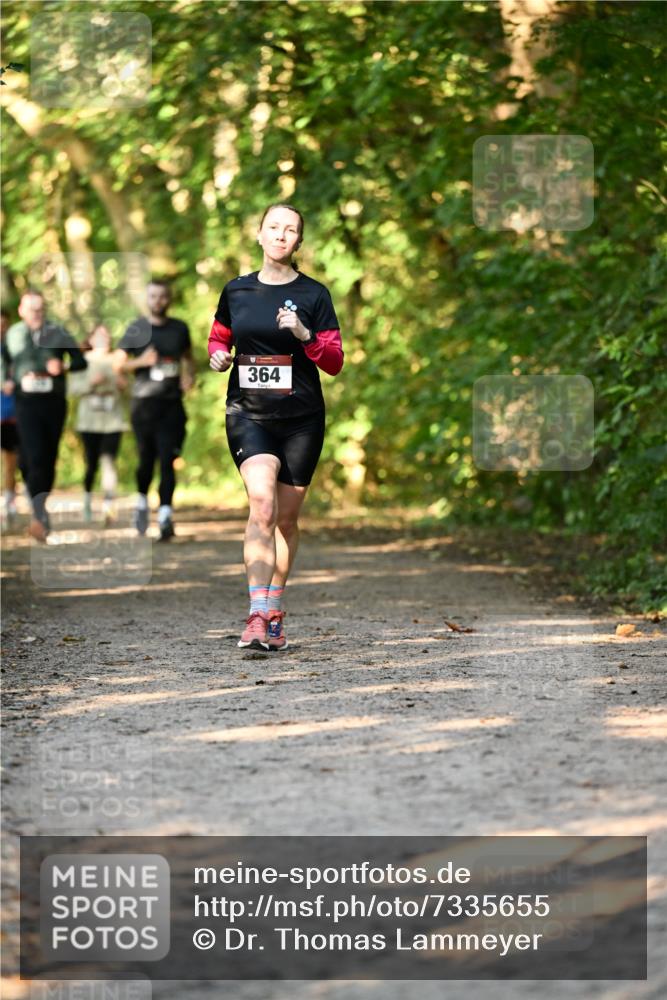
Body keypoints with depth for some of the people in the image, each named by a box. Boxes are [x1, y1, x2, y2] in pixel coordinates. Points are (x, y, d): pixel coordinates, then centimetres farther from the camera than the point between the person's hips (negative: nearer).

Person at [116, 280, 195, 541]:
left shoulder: (180, 328, 10)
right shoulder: (136, 329, 3)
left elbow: (188, 356, 24)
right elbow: (119, 363, 5)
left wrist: (190, 376, 5)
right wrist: (141, 361, -13)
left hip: (172, 404, 1)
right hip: (144, 402, -1)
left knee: (167, 460, -8)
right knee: (146, 458, 4)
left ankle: (165, 514, -12)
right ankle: (142, 501, 30)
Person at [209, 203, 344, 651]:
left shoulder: (314, 294, 1)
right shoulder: (237, 291, 7)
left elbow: (335, 362, 1)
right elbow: (219, 339, 22)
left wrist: (305, 335, -16)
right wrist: (218, 357, -1)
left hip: (301, 417, 1)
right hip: (248, 413, 0)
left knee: (286, 518, 7)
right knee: (262, 503, -21)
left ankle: (274, 612, 24)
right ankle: (257, 617, -25)